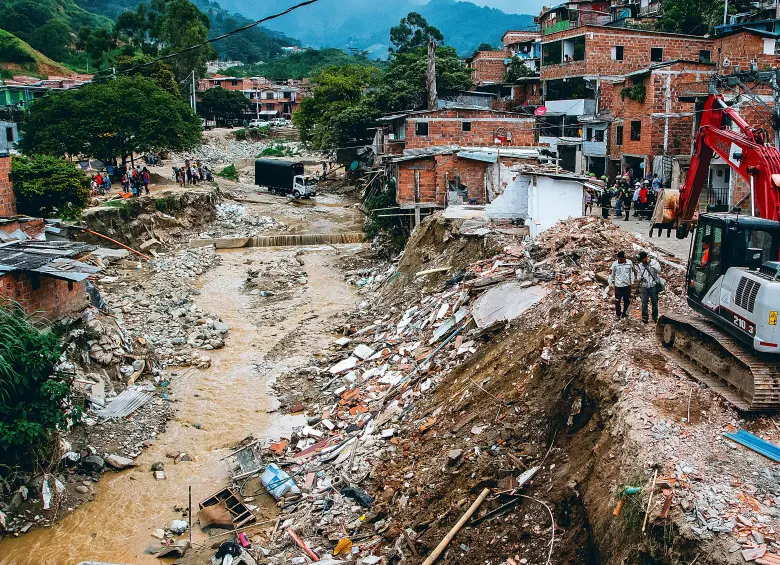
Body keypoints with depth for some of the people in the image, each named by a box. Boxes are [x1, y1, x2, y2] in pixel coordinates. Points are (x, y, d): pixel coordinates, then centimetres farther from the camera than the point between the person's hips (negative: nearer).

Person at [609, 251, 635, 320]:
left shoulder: (629, 263, -6)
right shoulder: (615, 264, -12)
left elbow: (631, 273, 6)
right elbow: (611, 274, -2)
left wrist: (632, 282, 8)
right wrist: (611, 283, -1)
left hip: (627, 285, 2)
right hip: (618, 285, -2)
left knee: (627, 300, 13)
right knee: (617, 301, 5)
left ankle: (624, 313, 30)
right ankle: (618, 314, 20)